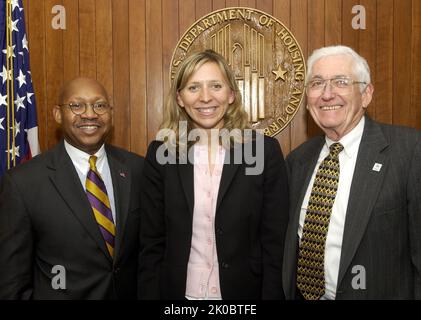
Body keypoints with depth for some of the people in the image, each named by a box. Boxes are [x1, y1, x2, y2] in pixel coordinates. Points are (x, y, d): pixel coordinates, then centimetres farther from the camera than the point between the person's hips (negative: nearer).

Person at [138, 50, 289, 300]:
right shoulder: (160, 155, -5)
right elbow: (152, 244, -1)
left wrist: (271, 295, -9)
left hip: (245, 291, 0)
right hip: (178, 291, 1)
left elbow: (275, 243, -6)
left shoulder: (265, 151, -9)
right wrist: (150, 294, -4)